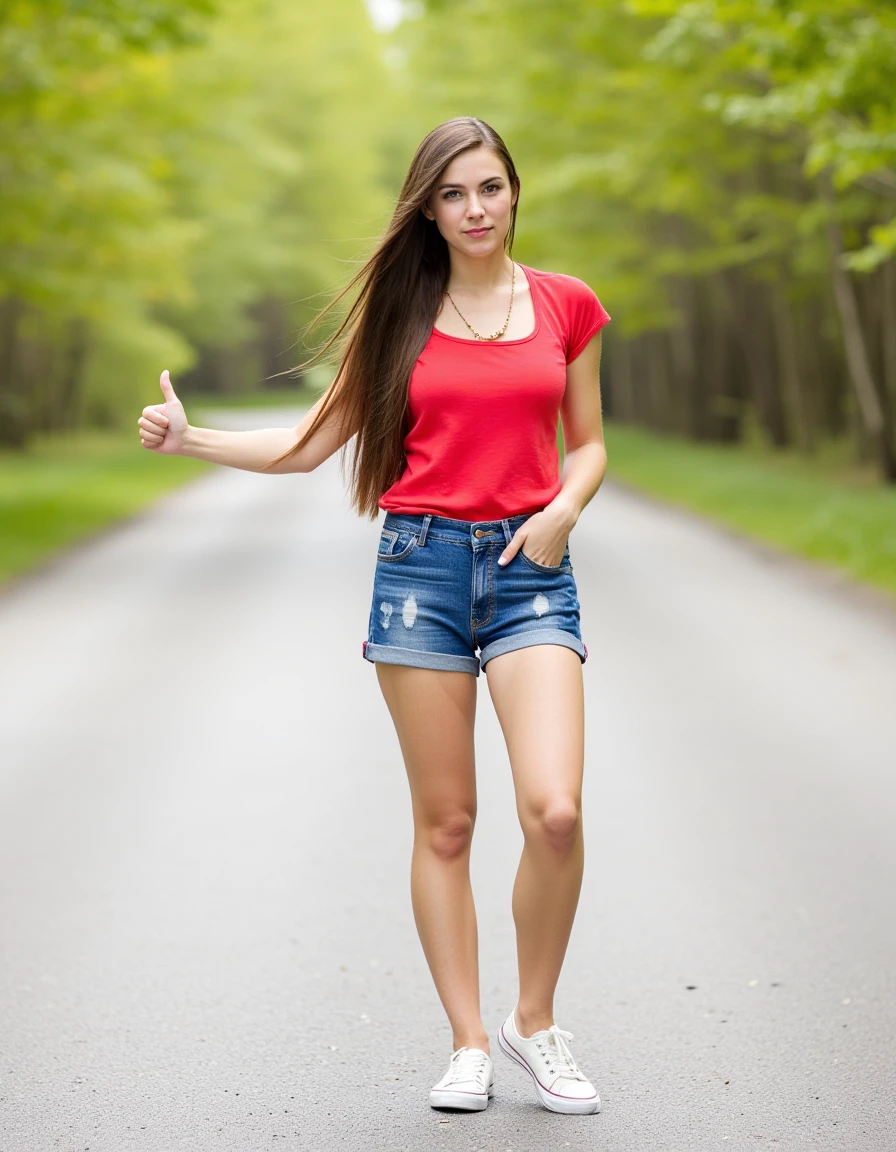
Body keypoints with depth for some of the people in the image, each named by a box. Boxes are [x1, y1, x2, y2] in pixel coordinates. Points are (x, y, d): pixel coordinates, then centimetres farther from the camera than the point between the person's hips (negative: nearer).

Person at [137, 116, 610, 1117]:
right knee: (444, 821, 3)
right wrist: (189, 439, -4)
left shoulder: (564, 304, 7)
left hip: (529, 567, 0)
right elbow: (312, 443, 7)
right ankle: (468, 1043, 13)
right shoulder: (403, 312, 6)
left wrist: (563, 510, -6)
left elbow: (588, 445, 15)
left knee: (555, 810, -15)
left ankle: (534, 1021, 6)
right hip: (421, 559, 0)